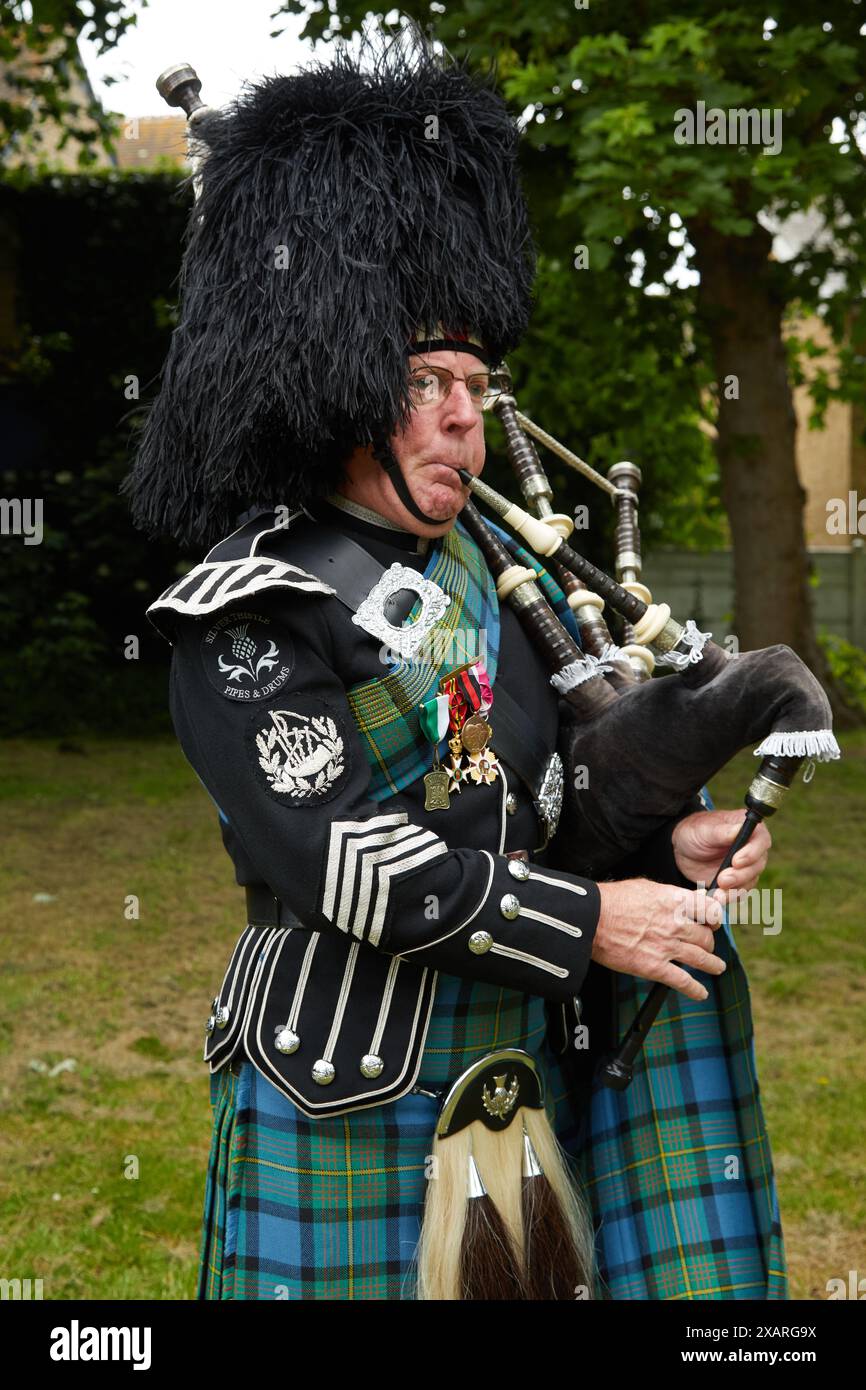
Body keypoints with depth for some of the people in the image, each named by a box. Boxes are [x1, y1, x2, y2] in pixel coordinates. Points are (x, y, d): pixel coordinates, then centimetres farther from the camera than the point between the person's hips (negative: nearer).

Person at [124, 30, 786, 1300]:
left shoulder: (484, 565, 11)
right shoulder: (252, 610, -11)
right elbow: (329, 853, -21)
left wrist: (668, 849, -6)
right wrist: (590, 921, -19)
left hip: (523, 1076, 7)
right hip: (352, 1094, -7)